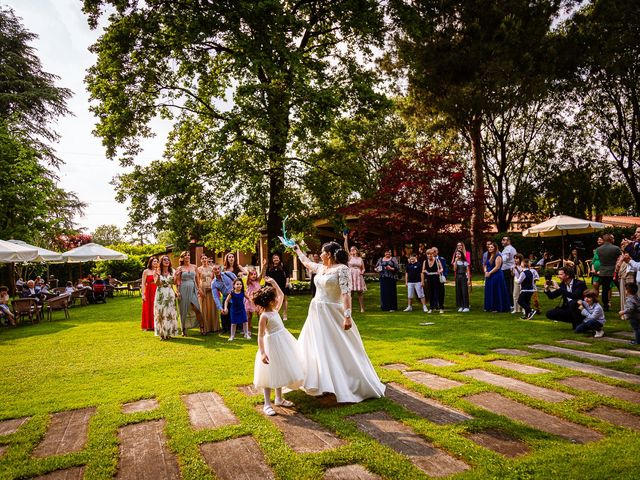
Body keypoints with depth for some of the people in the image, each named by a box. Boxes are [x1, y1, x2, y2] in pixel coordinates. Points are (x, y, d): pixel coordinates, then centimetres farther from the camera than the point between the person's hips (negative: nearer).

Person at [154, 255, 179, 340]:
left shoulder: (172, 271, 7)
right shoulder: (158, 272, 2)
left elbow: (174, 283, 0)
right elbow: (157, 283, -10)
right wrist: (158, 276, -26)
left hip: (170, 294, 2)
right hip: (160, 294, -1)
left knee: (170, 313, 1)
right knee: (160, 313, -2)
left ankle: (169, 332, 9)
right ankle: (162, 333, 5)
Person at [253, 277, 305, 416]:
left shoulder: (275, 310, 2)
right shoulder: (264, 316, -21)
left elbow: (281, 295, 17)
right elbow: (260, 336, -23)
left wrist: (274, 283, 10)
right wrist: (262, 353, -31)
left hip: (282, 342, 9)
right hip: (272, 344, -9)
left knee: (280, 372, 19)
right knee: (270, 375, 0)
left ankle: (279, 399, 33)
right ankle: (267, 404, 10)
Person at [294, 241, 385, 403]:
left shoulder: (342, 269, -13)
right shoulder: (321, 268, 10)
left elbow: (346, 293, -21)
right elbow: (307, 262, 31)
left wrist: (347, 316, -28)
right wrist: (297, 250, 43)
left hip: (332, 314, -8)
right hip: (316, 313, 8)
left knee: (339, 350, -4)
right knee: (318, 349, 13)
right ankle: (323, 382, 26)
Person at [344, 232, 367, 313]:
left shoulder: (360, 259, 12)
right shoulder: (350, 257, 6)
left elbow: (363, 268, 16)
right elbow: (346, 248, -5)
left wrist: (362, 272, -6)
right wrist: (346, 238, -11)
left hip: (358, 276, 1)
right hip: (351, 275, -1)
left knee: (360, 292, 0)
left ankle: (362, 308, 3)